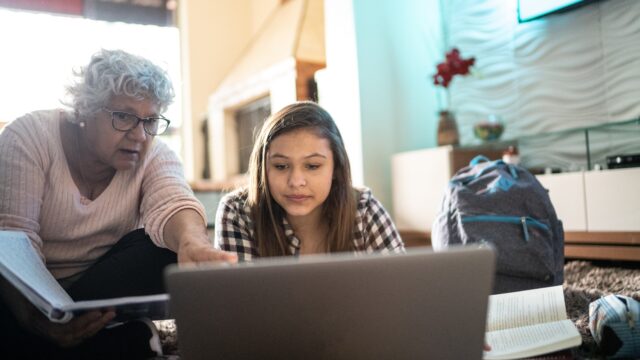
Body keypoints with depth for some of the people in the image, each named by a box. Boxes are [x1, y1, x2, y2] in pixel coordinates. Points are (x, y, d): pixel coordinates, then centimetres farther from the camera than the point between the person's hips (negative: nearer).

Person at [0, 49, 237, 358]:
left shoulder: (154, 156, -4)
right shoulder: (28, 137, -11)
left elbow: (170, 204, -26)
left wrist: (193, 241, -52)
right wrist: (34, 317, -42)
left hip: (109, 287, 4)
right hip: (27, 291, -4)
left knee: (164, 247, -24)